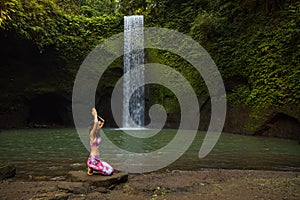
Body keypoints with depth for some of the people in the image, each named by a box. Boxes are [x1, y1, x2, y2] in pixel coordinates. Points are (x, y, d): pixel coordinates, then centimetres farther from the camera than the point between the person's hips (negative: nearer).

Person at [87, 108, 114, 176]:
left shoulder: (97, 133, 7)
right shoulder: (92, 134, -15)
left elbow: (103, 121, 15)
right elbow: (96, 122, -32)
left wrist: (97, 115, 5)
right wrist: (95, 115, -17)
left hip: (97, 158, 9)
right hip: (93, 159, -9)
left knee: (111, 171, 9)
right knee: (108, 172, -9)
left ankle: (91, 167, 15)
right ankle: (90, 168, 4)